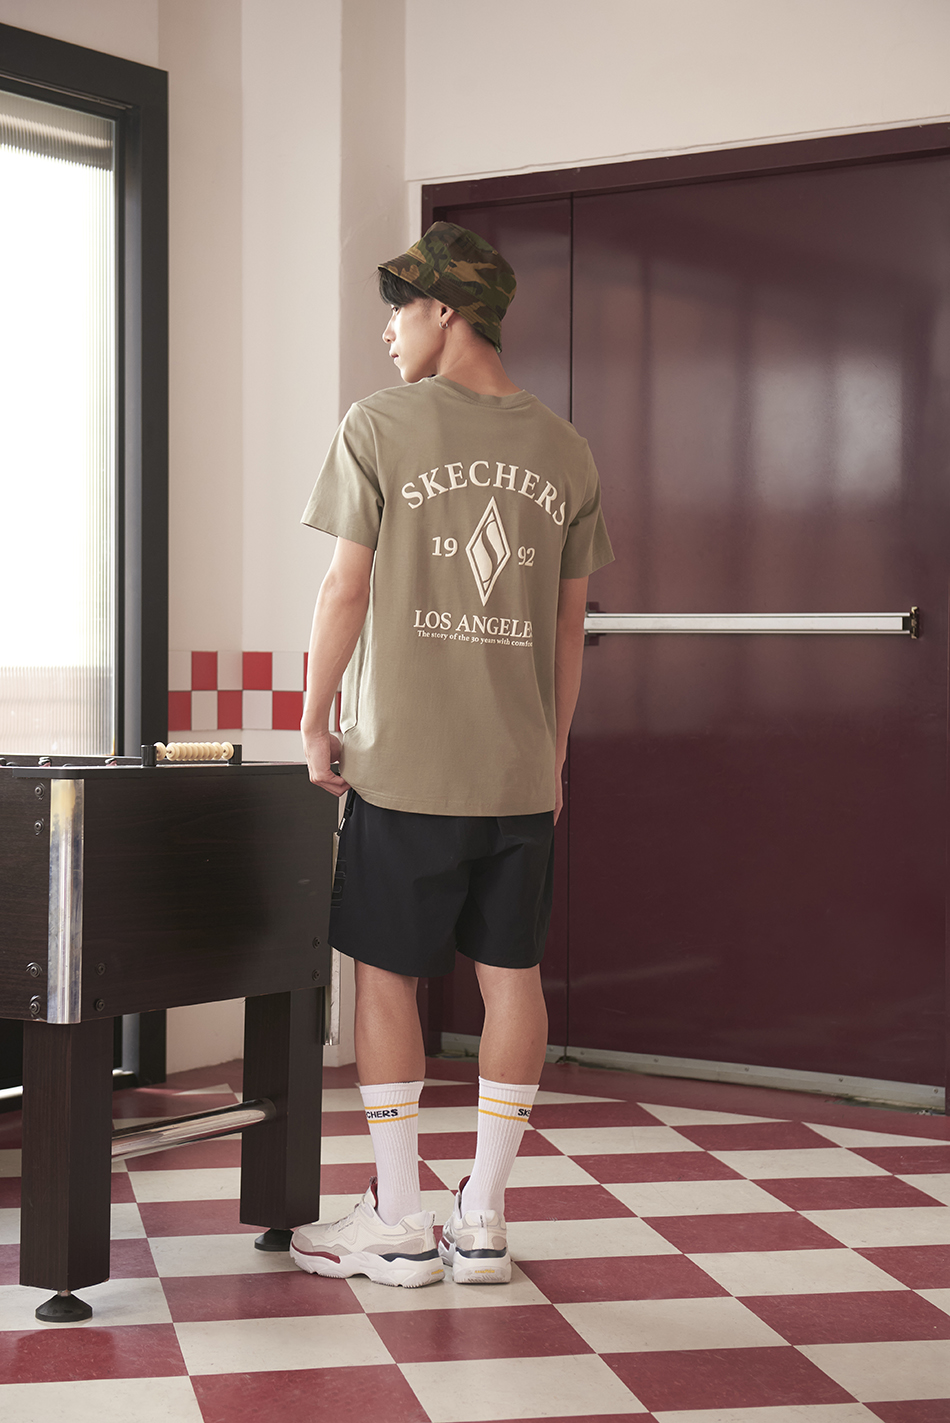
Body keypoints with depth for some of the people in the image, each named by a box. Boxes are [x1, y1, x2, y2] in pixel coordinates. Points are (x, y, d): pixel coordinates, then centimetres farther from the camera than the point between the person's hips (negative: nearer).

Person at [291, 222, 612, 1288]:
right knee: (511, 975, 8)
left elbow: (347, 589, -6)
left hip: (404, 759, -4)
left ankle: (398, 1223, 12)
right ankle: (484, 1221, 15)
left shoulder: (380, 427, -5)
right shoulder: (565, 451, 7)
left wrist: (315, 725, 5)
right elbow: (569, 620, 11)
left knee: (386, 973, 6)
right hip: (524, 767, 4)